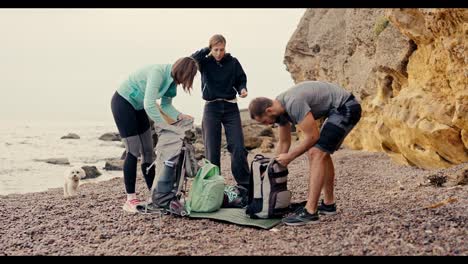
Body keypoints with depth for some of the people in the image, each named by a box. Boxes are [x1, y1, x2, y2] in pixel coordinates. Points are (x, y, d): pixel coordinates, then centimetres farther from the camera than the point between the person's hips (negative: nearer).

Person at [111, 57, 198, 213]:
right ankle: (130, 200, -3)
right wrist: (165, 126, -32)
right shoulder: (158, 72, -30)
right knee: (133, 151, -10)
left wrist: (180, 116, -14)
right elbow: (149, 104, -36)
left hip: (138, 106, 9)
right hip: (122, 102, -9)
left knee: (147, 150, 6)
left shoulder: (172, 79, -3)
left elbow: (166, 105, 3)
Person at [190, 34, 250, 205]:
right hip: (211, 108, 0)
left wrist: (242, 89, -10)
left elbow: (241, 80, 11)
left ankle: (244, 186, 3)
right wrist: (207, 50, -9)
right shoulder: (205, 62, 1)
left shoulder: (233, 62, 3)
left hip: (231, 108, 0)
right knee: (212, 151, 3)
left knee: (238, 148, -6)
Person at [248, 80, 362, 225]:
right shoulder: (280, 108, 5)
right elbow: (284, 142, 17)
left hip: (346, 107, -10)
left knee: (316, 153, -17)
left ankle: (310, 212, -17)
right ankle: (328, 204, 25)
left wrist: (289, 157, -10)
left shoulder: (293, 103, -26)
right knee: (321, 152, 17)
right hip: (339, 109, 11)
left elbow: (312, 136, -20)